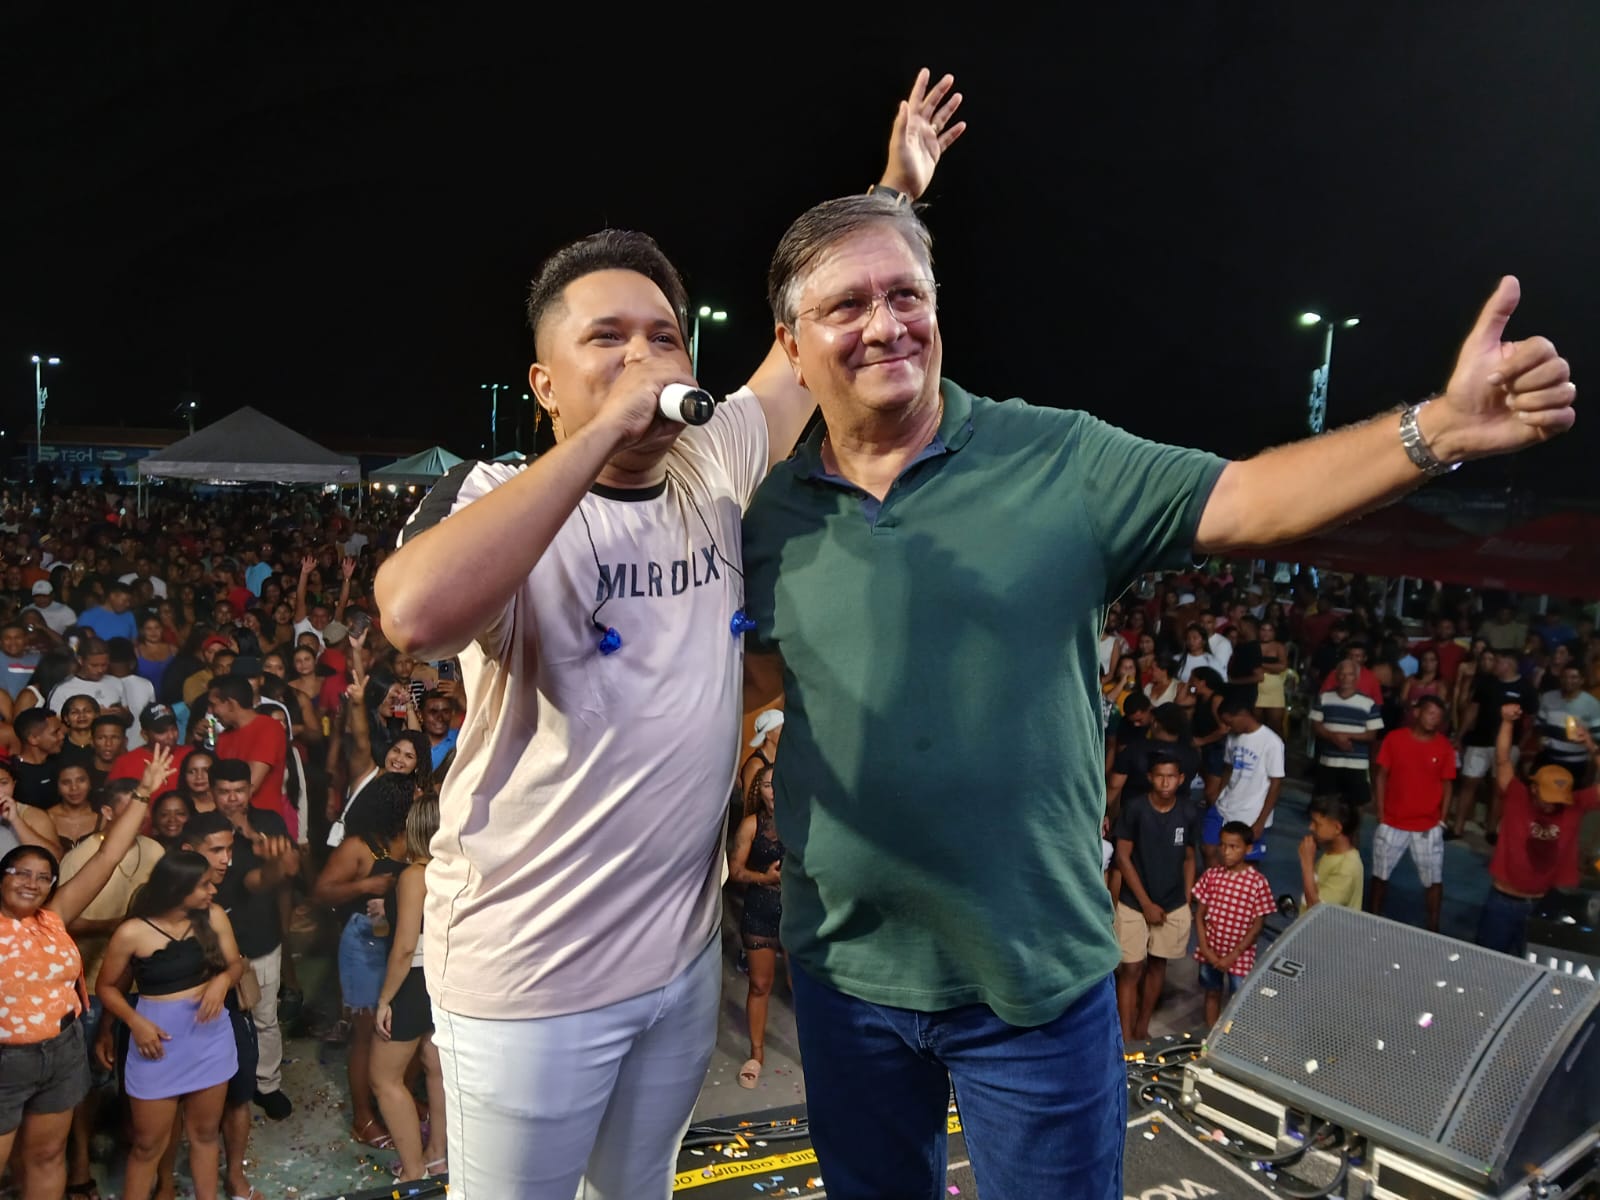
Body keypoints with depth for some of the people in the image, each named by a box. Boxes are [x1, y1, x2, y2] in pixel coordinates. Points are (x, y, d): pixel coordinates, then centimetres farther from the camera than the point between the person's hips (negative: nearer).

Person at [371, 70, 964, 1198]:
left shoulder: (715, 471, -1)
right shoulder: (494, 496, -15)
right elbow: (418, 615, -37)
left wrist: (896, 193, 12)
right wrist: (603, 430, -31)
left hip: (686, 947, 5)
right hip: (530, 977, -4)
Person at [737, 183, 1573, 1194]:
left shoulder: (1061, 460, -9)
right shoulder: (774, 517, -2)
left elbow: (1242, 501, -14)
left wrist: (1437, 427, -25)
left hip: (1038, 979, -2)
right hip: (846, 971, 3)